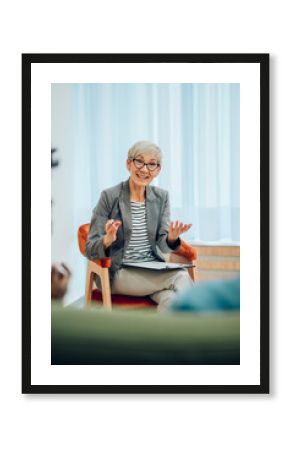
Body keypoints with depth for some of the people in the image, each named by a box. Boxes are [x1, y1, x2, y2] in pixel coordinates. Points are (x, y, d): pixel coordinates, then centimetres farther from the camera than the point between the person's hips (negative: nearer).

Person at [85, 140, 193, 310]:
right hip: (119, 273, -4)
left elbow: (162, 245, 2)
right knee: (181, 277, -26)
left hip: (153, 269, 4)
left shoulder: (161, 197, 7)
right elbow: (91, 250, -6)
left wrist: (172, 237, -22)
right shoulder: (110, 196, -6)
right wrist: (108, 240, -29)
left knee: (171, 300, -30)